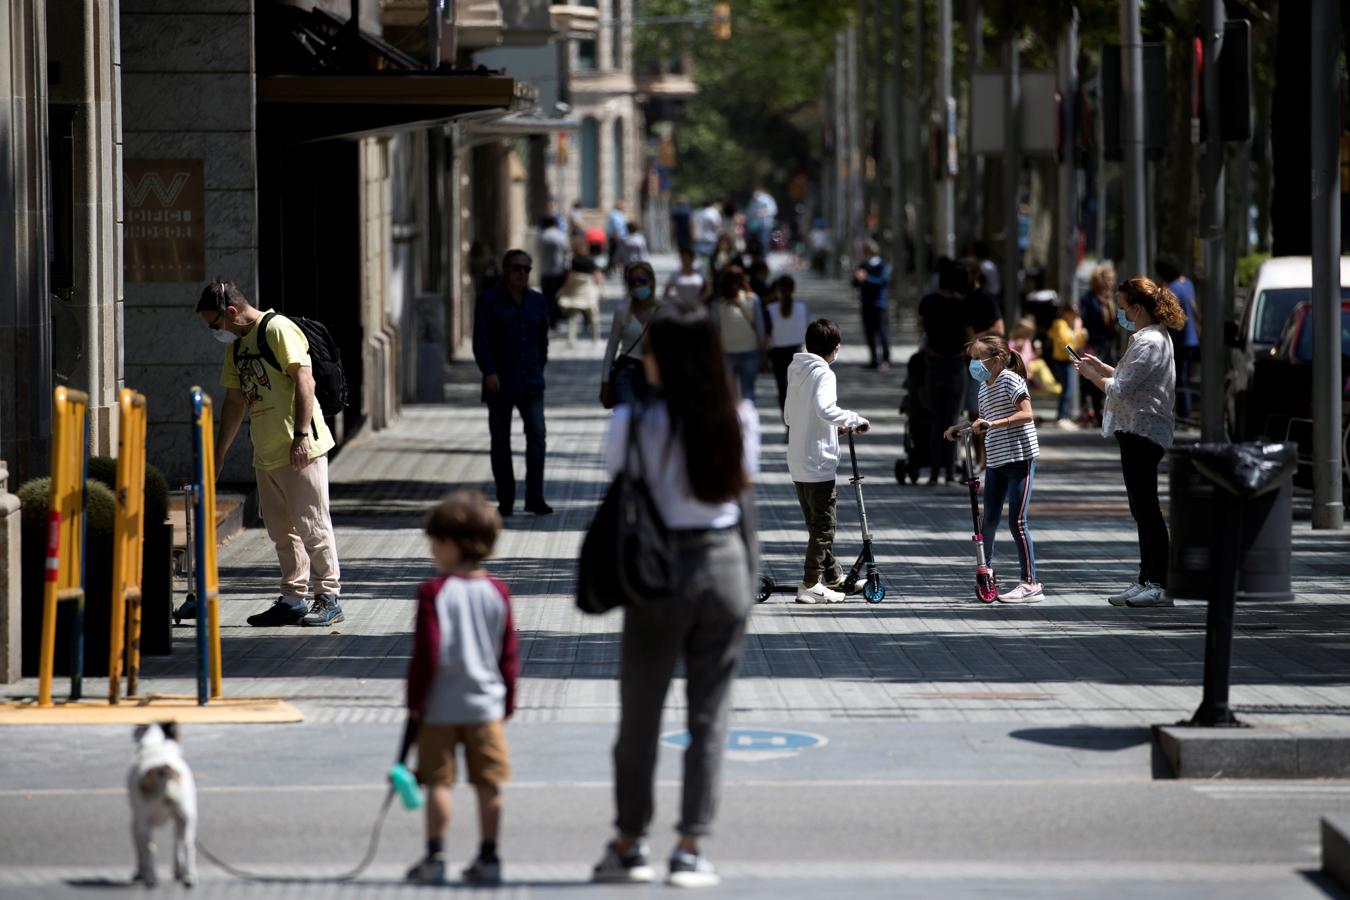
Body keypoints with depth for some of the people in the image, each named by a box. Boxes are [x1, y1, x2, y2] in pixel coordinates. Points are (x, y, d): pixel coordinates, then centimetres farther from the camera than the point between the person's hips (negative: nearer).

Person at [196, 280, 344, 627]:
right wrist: (218, 454, 23)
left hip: (299, 449, -9)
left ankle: (328, 599, 0)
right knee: (281, 530, 9)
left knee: (311, 525, -5)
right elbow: (234, 402, 24)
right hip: (266, 453, 9)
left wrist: (301, 435, -22)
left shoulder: (278, 329, -10)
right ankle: (292, 600, 15)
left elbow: (304, 380, -16)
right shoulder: (236, 345, 17)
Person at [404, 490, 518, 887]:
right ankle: (488, 858, 9)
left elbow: (426, 653, -12)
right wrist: (507, 702, 15)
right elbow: (510, 655, 6)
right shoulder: (497, 593, 2)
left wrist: (415, 701, -4)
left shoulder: (434, 592, -11)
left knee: (439, 782, 3)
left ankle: (434, 857, 3)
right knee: (488, 783, 7)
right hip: (486, 705, 3)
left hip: (440, 707, -3)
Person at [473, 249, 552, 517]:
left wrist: (539, 368, 14)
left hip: (530, 383, 2)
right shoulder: (489, 301, -2)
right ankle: (505, 500, 10)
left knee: (536, 433, -11)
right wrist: (489, 372, -21)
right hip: (499, 383, -2)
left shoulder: (536, 301, 10)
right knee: (501, 440, 3)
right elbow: (481, 341, -9)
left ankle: (534, 497, -8)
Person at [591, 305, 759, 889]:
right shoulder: (739, 417, 0)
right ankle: (691, 848, 5)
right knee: (710, 714, 7)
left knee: (640, 713, 11)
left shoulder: (636, 419, -12)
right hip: (727, 561, 3)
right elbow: (744, 483, 9)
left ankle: (629, 845, 20)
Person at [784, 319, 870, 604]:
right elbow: (825, 409, -31)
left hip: (797, 463, 9)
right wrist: (854, 420, -17)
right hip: (819, 462, -9)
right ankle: (810, 585, -3)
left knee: (816, 522, 18)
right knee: (823, 526, -2)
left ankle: (834, 576, 29)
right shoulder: (822, 373, -14)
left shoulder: (796, 371, 12)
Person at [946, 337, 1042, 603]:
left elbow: (1026, 414, -22)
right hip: (995, 461, 8)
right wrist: (960, 428, 12)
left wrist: (993, 424, -30)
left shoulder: (1009, 379, -11)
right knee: (989, 519, 12)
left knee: (1017, 521, -9)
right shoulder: (984, 386, 14)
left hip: (1019, 458, -8)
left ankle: (1030, 583, -5)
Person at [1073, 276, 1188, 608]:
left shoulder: (1148, 344, -18)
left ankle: (1160, 585, -9)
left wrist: (1091, 375, -6)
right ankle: (1147, 581, 19)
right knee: (1142, 510, 14)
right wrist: (1101, 367, 14)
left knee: (1147, 509, -9)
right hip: (1140, 431, 11)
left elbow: (1120, 389, -21)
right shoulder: (1155, 338, 16)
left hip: (1141, 433, -11)